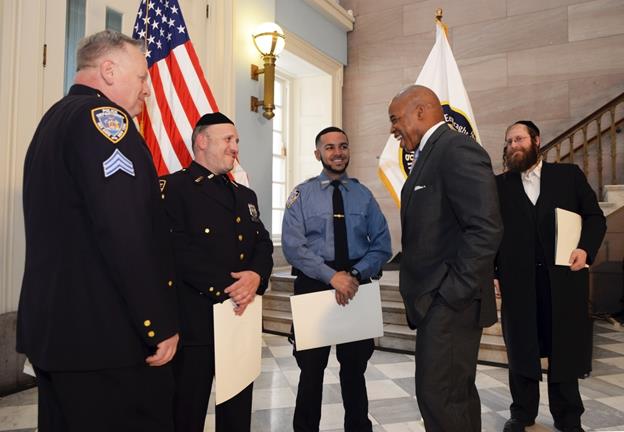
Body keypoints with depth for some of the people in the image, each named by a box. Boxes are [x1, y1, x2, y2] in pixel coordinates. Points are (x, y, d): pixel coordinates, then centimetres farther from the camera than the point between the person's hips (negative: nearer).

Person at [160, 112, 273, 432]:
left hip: (242, 317, 7)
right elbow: (179, 250, -18)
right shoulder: (172, 187, -7)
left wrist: (256, 277, -11)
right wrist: (228, 288, -18)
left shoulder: (245, 195, 17)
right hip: (195, 320, -6)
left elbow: (263, 244, 11)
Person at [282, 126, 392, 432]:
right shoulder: (302, 194, -2)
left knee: (355, 367, 17)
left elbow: (382, 246, 1)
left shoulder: (363, 195, 5)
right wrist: (332, 276, -23)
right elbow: (293, 246, -12)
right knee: (312, 368, 12)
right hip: (313, 285, -2)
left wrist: (355, 274, -16)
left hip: (357, 286, 2)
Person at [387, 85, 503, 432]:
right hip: (437, 302, 10)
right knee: (457, 393, 19)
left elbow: (485, 228, -23)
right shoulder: (432, 154, 16)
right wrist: (435, 294, 12)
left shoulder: (457, 148, -14)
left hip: (450, 303, -10)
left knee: (438, 396, -3)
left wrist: (453, 292, -19)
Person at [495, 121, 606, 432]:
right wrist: (490, 272, -3)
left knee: (565, 349, 9)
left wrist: (586, 248, -10)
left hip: (564, 276, 0)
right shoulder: (499, 185, 9)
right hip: (517, 280, 1)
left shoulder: (569, 175, 8)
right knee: (521, 349, 9)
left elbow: (595, 216, 7)